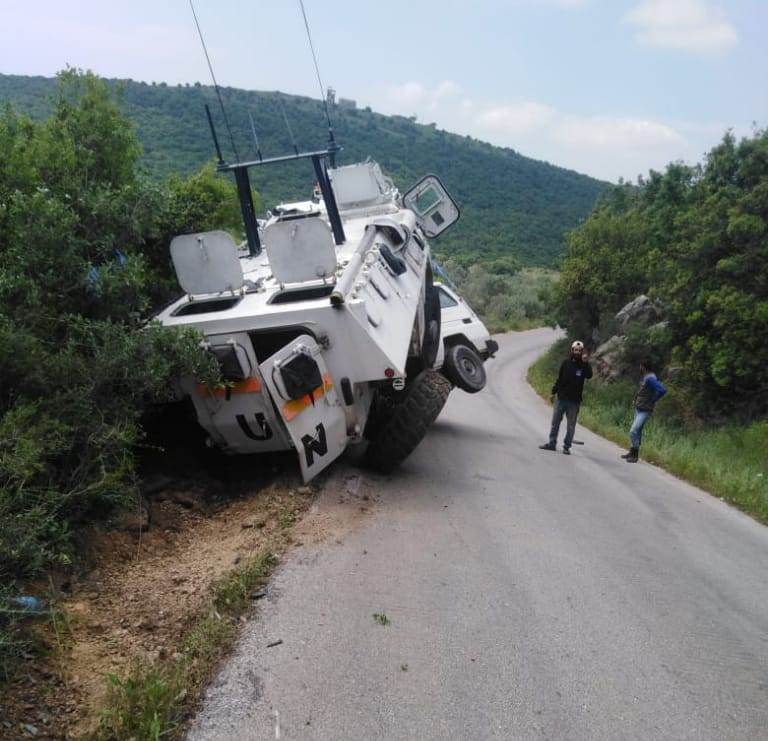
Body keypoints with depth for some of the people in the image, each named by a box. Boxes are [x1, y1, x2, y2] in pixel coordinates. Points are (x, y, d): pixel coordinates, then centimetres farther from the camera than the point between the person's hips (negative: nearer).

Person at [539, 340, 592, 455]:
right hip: (561, 398, 2)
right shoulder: (566, 362, 3)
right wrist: (554, 392, 10)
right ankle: (552, 443, 17)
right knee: (555, 422, 8)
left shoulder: (584, 365, -3)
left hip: (574, 400, -2)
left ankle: (567, 446, 11)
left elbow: (589, 375, -22)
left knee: (571, 425, 4)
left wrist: (585, 362, -30)